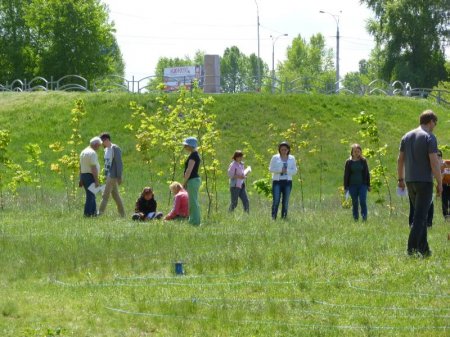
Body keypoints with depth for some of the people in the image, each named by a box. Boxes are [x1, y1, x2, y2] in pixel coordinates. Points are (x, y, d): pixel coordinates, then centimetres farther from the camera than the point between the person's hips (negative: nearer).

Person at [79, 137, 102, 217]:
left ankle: (94, 213, 19)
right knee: (90, 196, -5)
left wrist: (81, 180, 22)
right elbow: (94, 168, -20)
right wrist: (97, 181, -20)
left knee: (91, 195, 16)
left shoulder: (83, 152, 15)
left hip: (83, 175, 9)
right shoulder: (92, 153, -15)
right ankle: (87, 214, -6)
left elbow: (81, 167, 18)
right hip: (90, 176, -9)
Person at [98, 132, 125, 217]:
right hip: (108, 176, 9)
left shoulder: (115, 149, -12)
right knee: (116, 196, 11)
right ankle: (122, 214, 15)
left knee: (105, 195, -11)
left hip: (113, 176, -9)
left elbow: (119, 163, -16)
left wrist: (119, 177, -18)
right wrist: (105, 175, 18)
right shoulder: (107, 149, 15)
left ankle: (100, 213, -13)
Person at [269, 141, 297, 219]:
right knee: (276, 201, -10)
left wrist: (287, 171, -13)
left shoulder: (292, 158, 9)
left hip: (287, 182, 2)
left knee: (286, 202, 2)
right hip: (277, 181, -2)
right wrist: (280, 170, -14)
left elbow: (294, 170, 6)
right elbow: (271, 169, 0)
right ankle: (273, 218, -9)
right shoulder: (275, 157, 4)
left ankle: (284, 218, 6)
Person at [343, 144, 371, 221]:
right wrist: (346, 187, 2)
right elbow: (346, 175, 6)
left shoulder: (363, 161, 5)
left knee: (363, 201, -12)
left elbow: (367, 173, 10)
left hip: (362, 185, -1)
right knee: (354, 203, 4)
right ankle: (355, 219, 10)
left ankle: (364, 217, -9)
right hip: (352, 185, 1)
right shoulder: (349, 162, 4)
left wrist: (368, 185, 8)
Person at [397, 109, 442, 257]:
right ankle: (412, 249, -12)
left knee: (420, 216, 16)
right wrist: (439, 183, -10)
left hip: (410, 182, 7)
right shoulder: (429, 137, -10)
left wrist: (401, 179, 20)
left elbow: (400, 159, 13)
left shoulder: (407, 137, 11)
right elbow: (434, 162, -15)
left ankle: (424, 248, 17)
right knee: (420, 217, -6)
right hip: (425, 181, -7)